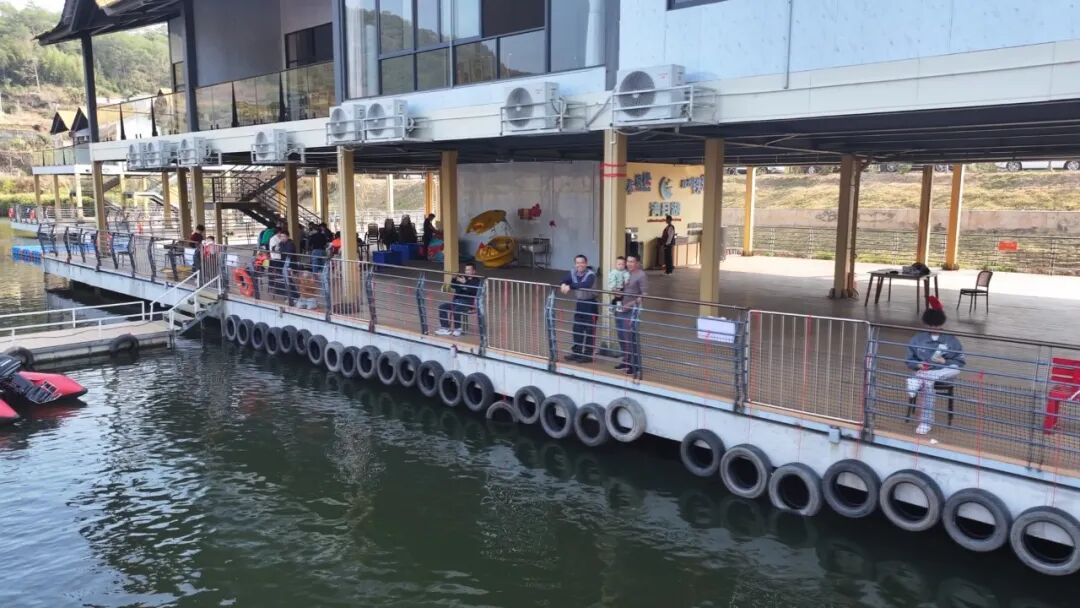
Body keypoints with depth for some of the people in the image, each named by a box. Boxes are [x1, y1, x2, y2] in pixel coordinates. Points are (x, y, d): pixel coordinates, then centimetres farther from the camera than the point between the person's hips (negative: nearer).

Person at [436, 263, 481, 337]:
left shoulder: (477, 281, -1)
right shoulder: (461, 277, 17)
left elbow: (473, 291, -18)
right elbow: (453, 286, 12)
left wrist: (465, 283, -25)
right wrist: (454, 279, -7)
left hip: (468, 303, -6)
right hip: (456, 300, 6)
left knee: (456, 309, -34)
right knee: (442, 306, -13)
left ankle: (457, 329, -14)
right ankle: (445, 328, -12)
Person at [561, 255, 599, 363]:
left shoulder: (591, 274, -20)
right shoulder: (573, 273, 2)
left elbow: (585, 285, -38)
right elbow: (565, 280, -2)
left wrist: (570, 286, -40)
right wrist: (563, 285, -26)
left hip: (590, 304, -7)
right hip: (579, 303, 7)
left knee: (589, 331, 0)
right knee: (577, 330, 13)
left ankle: (588, 355, 8)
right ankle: (577, 352, 25)